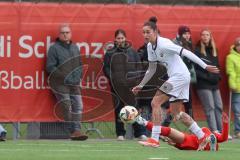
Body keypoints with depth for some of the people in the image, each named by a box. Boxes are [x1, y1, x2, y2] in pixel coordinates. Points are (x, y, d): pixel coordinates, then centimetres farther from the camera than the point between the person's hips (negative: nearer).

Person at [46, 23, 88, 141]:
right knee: (66, 107, -10)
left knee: (78, 106, -6)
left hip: (74, 83, 6)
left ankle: (76, 130, -10)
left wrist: (78, 77, 4)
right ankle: (73, 131, -10)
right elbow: (50, 67, -7)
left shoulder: (75, 48, 16)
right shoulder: (54, 48, -2)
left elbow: (79, 65, 23)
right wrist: (64, 77, -13)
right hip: (60, 84, -6)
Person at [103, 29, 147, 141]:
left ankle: (140, 132, -2)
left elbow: (139, 66, 11)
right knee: (118, 108, 1)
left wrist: (135, 77, -3)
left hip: (131, 85, 0)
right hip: (116, 85, 0)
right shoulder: (110, 53, 7)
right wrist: (112, 77, -9)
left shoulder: (132, 51, 11)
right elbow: (106, 68, 5)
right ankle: (120, 133, 8)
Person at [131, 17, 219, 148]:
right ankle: (203, 137, 19)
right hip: (174, 77, 10)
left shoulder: (163, 44, -19)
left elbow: (186, 53, -21)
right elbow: (151, 69, 20)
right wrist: (141, 85, 19)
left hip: (180, 75, -10)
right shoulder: (150, 47, 9)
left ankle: (154, 139, -16)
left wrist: (205, 66, -23)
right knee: (176, 112, 13)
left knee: (155, 103, -14)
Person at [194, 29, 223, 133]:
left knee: (219, 107, 4)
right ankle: (214, 131, -14)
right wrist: (206, 77, -16)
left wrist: (218, 77, 6)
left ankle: (220, 130, 6)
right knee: (210, 107, -10)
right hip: (203, 84, -7)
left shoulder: (214, 50, 16)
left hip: (214, 84, 7)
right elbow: (194, 69, -11)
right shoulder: (197, 51, -5)